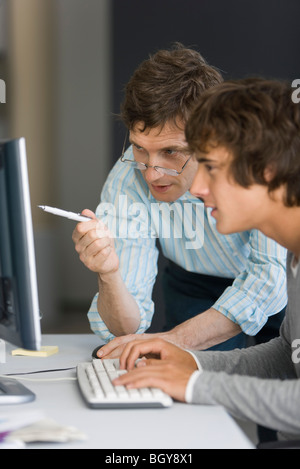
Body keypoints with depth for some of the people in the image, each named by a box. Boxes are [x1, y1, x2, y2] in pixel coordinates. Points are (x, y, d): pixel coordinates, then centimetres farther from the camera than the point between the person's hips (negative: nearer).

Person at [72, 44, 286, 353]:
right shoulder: (126, 182, -26)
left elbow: (274, 271, -34)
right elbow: (127, 330, -23)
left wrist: (172, 341, -44)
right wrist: (109, 276, -46)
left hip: (285, 282, 0)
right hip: (198, 284, 0)